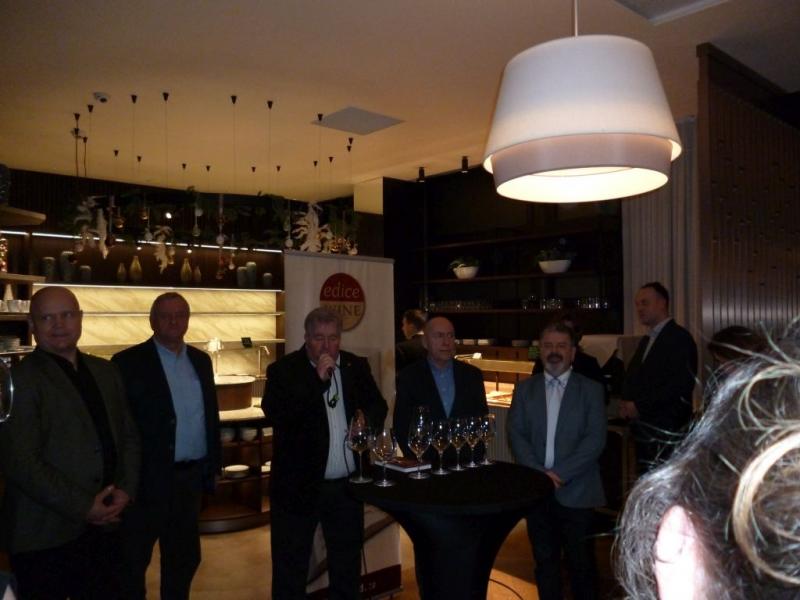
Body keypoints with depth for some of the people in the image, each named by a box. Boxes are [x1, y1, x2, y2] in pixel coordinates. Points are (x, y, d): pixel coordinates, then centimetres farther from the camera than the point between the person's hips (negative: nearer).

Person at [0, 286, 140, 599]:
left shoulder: (106, 372, 9)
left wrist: (125, 489, -2)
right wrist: (83, 507, -15)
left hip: (106, 524, 5)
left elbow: (129, 435, 13)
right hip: (45, 536, -5)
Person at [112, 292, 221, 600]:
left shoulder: (201, 360, 8)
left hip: (191, 476, 5)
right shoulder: (129, 362, -9)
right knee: (134, 560, 11)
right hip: (148, 478, -5)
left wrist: (212, 465, 9)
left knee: (185, 557, 18)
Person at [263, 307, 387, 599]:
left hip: (347, 485, 4)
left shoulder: (357, 366, 5)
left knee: (348, 566, 19)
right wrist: (318, 379, -25)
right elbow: (275, 416, -23)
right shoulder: (283, 370, -9)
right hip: (299, 485, -4)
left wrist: (367, 416, -10)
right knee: (290, 567, 10)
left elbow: (378, 406, 13)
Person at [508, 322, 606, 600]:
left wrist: (560, 473, -15)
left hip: (576, 491, -2)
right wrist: (539, 473, -11)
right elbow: (515, 434, 1)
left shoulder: (591, 389, 0)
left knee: (581, 563, 7)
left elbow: (595, 439, -8)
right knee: (545, 559, 13)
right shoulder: (524, 389, 7)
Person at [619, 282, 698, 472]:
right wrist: (626, 403, 4)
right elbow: (633, 377, 24)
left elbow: (679, 386, -16)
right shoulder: (645, 341, 18)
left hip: (666, 433, -8)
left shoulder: (680, 338, -8)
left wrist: (639, 406, -13)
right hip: (643, 431, 8)